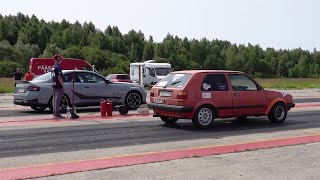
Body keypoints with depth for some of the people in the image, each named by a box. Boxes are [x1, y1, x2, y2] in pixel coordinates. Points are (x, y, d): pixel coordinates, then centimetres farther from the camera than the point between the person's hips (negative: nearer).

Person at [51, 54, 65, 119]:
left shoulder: (53, 67, 15)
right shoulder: (58, 67, -14)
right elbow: (59, 78, -19)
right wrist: (63, 86, -15)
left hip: (54, 86, 10)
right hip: (58, 86, -10)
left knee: (54, 100, 11)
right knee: (57, 100, -7)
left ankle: (55, 114, 16)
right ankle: (57, 114, -6)